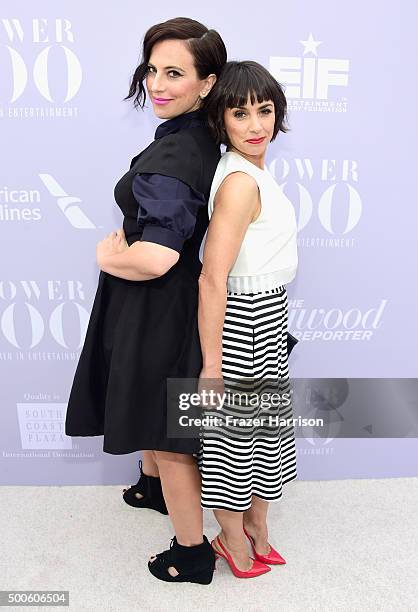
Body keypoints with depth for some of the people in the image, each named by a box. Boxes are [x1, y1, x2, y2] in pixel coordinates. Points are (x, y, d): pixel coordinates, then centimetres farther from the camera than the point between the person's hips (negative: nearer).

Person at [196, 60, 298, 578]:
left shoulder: (254, 171, 7)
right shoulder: (240, 182, -23)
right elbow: (212, 281, -26)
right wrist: (211, 365, -23)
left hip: (267, 317, 10)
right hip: (245, 323, -10)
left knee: (265, 423, 23)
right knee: (236, 431, 10)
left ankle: (256, 524, 46)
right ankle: (235, 541, 37)